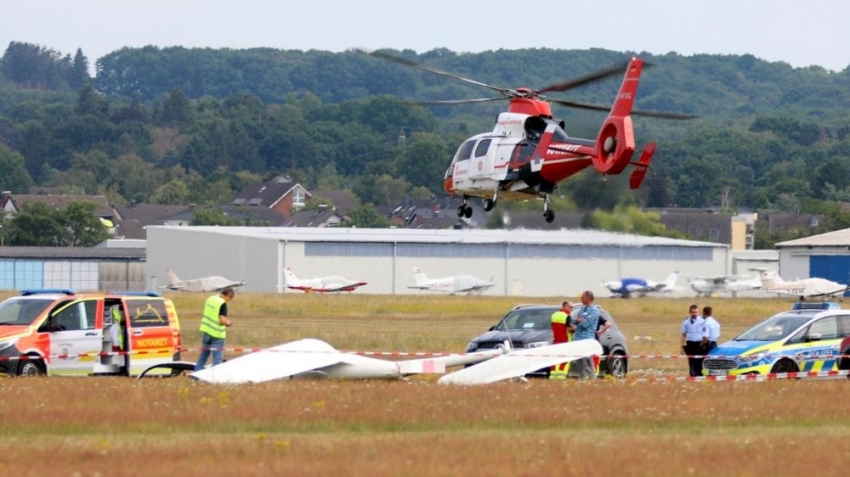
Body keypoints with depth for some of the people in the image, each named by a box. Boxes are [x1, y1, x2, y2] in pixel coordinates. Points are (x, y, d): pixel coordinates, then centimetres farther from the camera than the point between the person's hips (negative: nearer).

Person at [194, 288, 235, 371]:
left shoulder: (210, 299, 7)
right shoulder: (223, 304, -18)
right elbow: (223, 320, -23)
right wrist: (228, 323, -1)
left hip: (206, 330, 8)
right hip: (217, 333, -8)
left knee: (203, 355, 19)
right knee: (217, 358, -1)